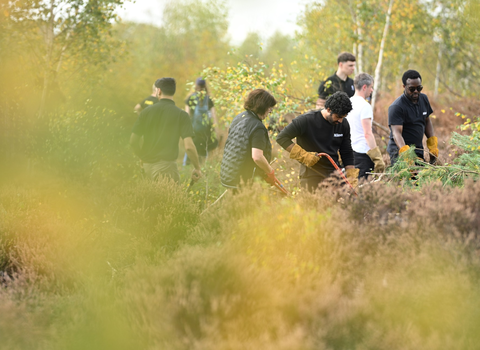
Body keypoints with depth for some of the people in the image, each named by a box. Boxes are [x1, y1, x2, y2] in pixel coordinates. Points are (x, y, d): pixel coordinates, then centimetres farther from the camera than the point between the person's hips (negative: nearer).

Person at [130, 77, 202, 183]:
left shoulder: (146, 112, 4)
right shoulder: (181, 115, -5)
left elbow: (133, 141, 4)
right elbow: (189, 146, -13)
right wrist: (197, 168, 0)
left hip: (148, 165, 4)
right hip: (166, 165, -4)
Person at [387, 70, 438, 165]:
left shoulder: (423, 99, 8)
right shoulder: (396, 107, -16)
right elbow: (396, 132, -26)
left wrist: (433, 145, 10)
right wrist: (405, 153, -42)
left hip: (418, 150, 7)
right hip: (399, 151, -7)